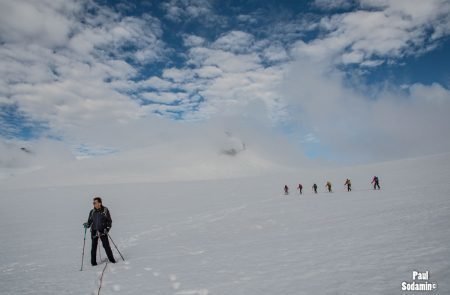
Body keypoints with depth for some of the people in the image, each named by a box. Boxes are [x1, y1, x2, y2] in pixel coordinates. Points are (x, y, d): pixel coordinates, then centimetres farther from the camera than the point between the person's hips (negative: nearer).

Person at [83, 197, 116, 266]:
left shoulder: (105, 210, -2)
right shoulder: (92, 212, 6)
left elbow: (109, 221, 2)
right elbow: (90, 221, 12)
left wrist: (107, 228, -10)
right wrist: (87, 225, -10)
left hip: (103, 231, -2)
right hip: (94, 231, 2)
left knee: (106, 245, -4)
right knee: (94, 247, 3)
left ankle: (111, 259, 10)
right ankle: (93, 262, 15)